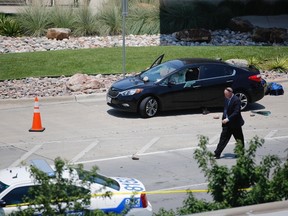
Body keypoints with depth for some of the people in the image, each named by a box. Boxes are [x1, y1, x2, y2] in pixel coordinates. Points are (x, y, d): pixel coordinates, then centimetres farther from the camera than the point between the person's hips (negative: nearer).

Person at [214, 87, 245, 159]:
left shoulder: (236, 100, -19)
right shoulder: (227, 99, 5)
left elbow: (236, 112, -24)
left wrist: (228, 119, -28)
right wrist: (223, 118, 8)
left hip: (235, 123, -7)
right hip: (227, 123, 7)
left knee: (239, 139, 10)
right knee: (223, 138, 4)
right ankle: (217, 154, 3)